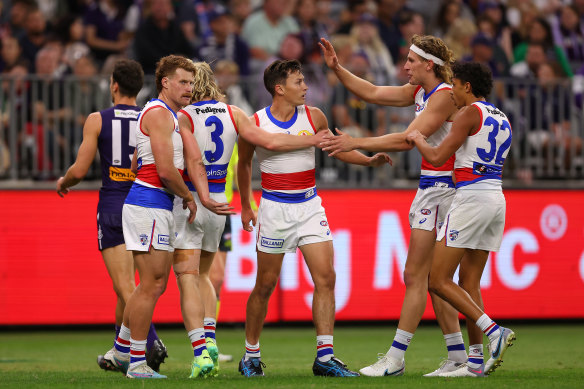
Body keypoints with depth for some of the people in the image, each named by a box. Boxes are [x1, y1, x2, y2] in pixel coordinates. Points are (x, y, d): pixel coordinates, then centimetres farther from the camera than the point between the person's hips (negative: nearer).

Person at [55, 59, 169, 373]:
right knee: (125, 282, 18)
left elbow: (80, 170, -6)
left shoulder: (97, 120, -4)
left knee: (125, 286, -8)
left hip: (112, 206, -4)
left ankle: (151, 341, -26)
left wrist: (63, 183, 16)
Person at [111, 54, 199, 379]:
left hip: (159, 207, 10)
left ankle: (122, 350, 22)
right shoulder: (159, 114, -12)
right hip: (150, 204, -10)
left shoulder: (168, 116, 21)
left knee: (155, 284, 13)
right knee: (152, 285, -8)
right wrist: (189, 197, -7)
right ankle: (136, 363, -5)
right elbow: (165, 170, -19)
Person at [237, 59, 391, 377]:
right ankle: (251, 355, 19)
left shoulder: (313, 117, 1)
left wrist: (369, 160, 2)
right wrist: (245, 206, 16)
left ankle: (324, 356, -7)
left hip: (310, 205, 3)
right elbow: (244, 163, 11)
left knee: (325, 278, -9)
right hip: (274, 208, -3)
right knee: (265, 286, 3)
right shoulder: (256, 123, -6)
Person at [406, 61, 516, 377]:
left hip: (471, 197, -9)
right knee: (469, 283, 10)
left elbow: (437, 157, -12)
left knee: (438, 281, -5)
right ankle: (477, 361, 4)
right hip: (496, 199, 9)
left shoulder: (470, 113, -8)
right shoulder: (502, 119, 18)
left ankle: (493, 331, -19)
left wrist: (418, 139, 7)